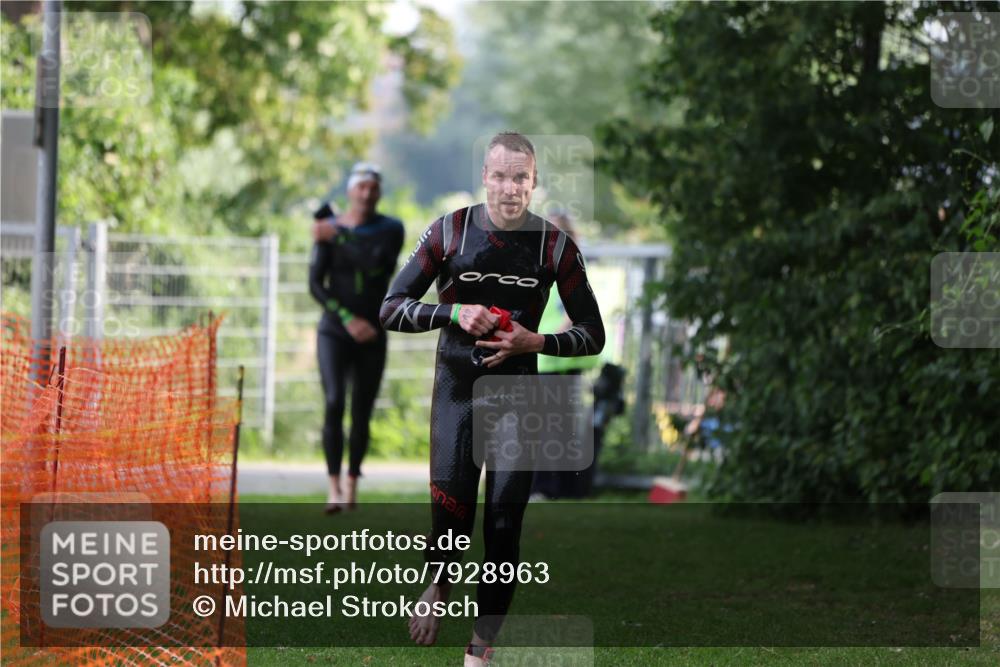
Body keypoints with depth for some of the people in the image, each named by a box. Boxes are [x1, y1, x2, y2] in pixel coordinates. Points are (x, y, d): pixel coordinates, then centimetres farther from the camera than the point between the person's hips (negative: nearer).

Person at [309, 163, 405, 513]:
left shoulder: (391, 229, -2)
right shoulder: (329, 230, -3)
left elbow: (380, 266, -21)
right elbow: (315, 284, -7)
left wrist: (337, 239, -19)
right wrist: (348, 319, -18)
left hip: (372, 337, 1)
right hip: (334, 332, -1)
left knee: (361, 414, 4)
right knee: (334, 403, -20)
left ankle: (352, 483, 23)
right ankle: (333, 488, -21)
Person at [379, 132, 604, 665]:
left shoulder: (555, 245, -3)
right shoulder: (450, 231, -4)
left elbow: (592, 335, 2)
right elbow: (391, 310, -2)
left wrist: (537, 342, -15)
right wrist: (453, 313, -18)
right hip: (456, 388, -1)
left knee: (504, 525, -3)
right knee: (450, 511, -12)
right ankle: (438, 586, 23)